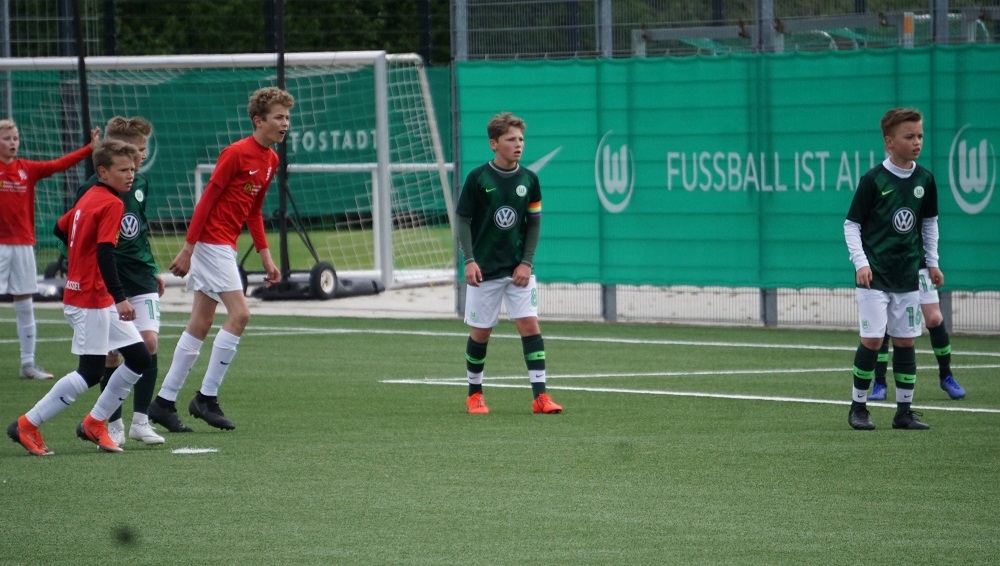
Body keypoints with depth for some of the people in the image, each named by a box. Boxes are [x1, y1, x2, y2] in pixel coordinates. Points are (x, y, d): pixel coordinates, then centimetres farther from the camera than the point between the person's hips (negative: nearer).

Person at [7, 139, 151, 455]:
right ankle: (27, 426, -2)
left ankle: (94, 424, 16)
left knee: (139, 358, 10)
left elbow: (61, 229, 23)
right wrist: (120, 298, -31)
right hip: (90, 301, -10)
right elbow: (105, 253, -26)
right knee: (90, 373, -8)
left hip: (101, 301, 10)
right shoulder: (111, 204, -16)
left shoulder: (89, 198, 12)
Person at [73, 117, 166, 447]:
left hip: (141, 276, 5)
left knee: (149, 341, -8)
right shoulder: (93, 189, -12)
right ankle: (114, 425, 11)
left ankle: (140, 420, 1)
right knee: (111, 354, 0)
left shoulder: (140, 183, 7)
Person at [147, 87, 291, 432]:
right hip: (212, 241, -9)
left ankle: (164, 402, 13)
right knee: (239, 314, -14)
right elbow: (207, 199, -15)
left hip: (225, 247, 9)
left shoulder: (271, 160, 11)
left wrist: (266, 257, 15)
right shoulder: (237, 153, -15)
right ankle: (207, 397, -7)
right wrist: (188, 249, -16)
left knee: (201, 323, 9)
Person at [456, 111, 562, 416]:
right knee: (480, 332, 4)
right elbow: (464, 220, -4)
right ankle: (474, 395, 21)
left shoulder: (529, 179, 1)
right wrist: (469, 260, -14)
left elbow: (534, 223, 6)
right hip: (484, 270, -2)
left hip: (518, 269, 2)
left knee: (530, 324, -9)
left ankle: (540, 396, -10)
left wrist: (526, 262, -4)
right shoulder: (477, 178, -7)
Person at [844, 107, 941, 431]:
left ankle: (904, 411, 12)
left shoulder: (925, 179, 4)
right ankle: (858, 407, 5)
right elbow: (851, 225, -5)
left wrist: (932, 261, 14)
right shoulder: (873, 180, -10)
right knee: (872, 340, -8)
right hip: (874, 276, -4)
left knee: (905, 341, 6)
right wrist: (861, 263, -14)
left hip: (908, 275, 4)